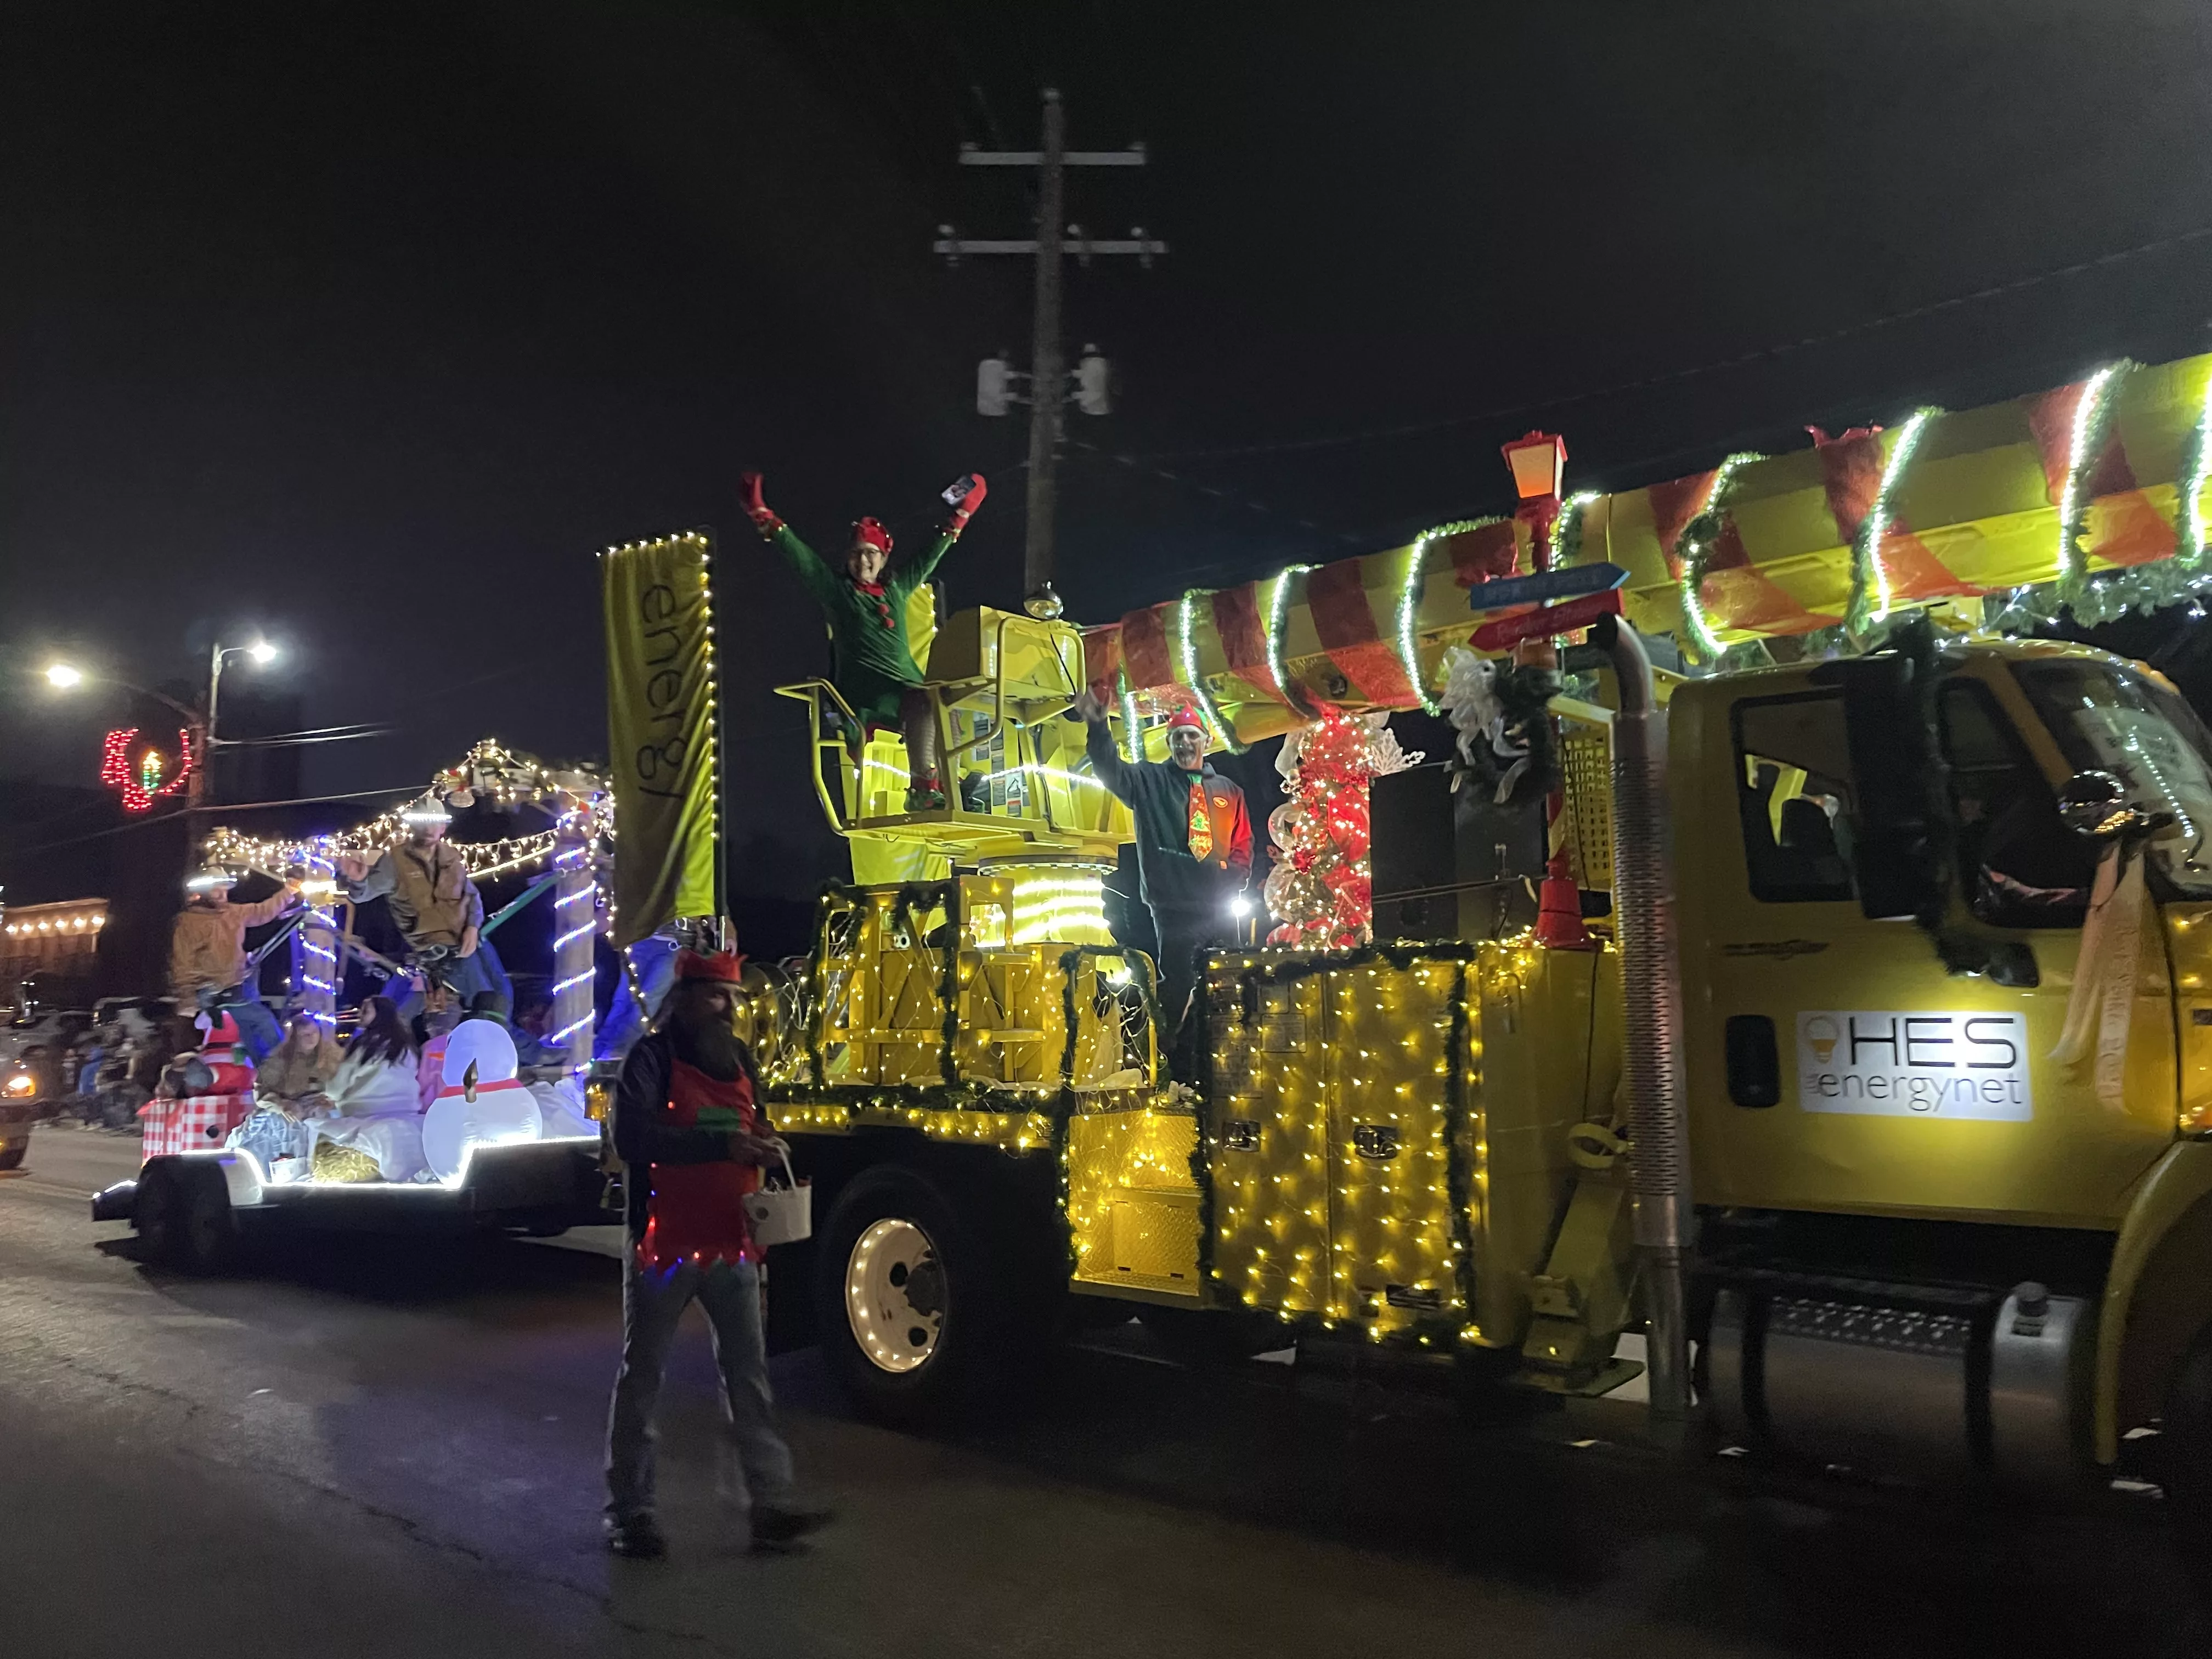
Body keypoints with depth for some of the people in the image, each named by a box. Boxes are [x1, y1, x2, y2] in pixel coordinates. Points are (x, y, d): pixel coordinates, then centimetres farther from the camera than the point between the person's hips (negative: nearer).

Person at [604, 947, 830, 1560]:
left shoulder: (739, 1059, 10)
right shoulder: (653, 1057, -10)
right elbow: (631, 1137, -24)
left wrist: (766, 1152, -3)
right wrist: (721, 1146, -30)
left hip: (731, 1245, 6)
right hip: (664, 1245, -5)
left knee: (748, 1375, 4)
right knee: (642, 1377, 7)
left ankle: (771, 1503, 8)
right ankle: (628, 1511, 19)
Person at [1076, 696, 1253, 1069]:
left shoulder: (1228, 791, 15)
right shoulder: (1149, 780, 5)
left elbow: (1242, 846, 17)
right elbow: (1111, 769, -14)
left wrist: (1233, 879, -2)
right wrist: (1098, 728, -32)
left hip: (1219, 909, 3)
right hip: (1173, 909, -3)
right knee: (1177, 992, 0)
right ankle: (1180, 1071, 9)